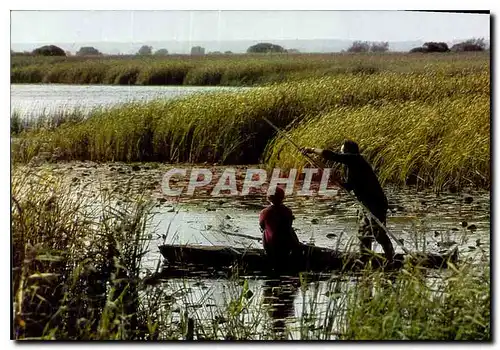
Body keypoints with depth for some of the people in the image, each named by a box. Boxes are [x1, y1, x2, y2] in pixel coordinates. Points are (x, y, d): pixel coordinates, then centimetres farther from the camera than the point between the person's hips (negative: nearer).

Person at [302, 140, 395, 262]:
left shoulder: (354, 159, -14)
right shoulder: (351, 166, 16)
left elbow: (331, 156, -21)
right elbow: (347, 187, 23)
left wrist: (312, 150, -12)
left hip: (375, 204, -11)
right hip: (367, 205, 11)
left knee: (378, 234, -10)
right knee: (364, 236, 13)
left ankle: (391, 260, -6)